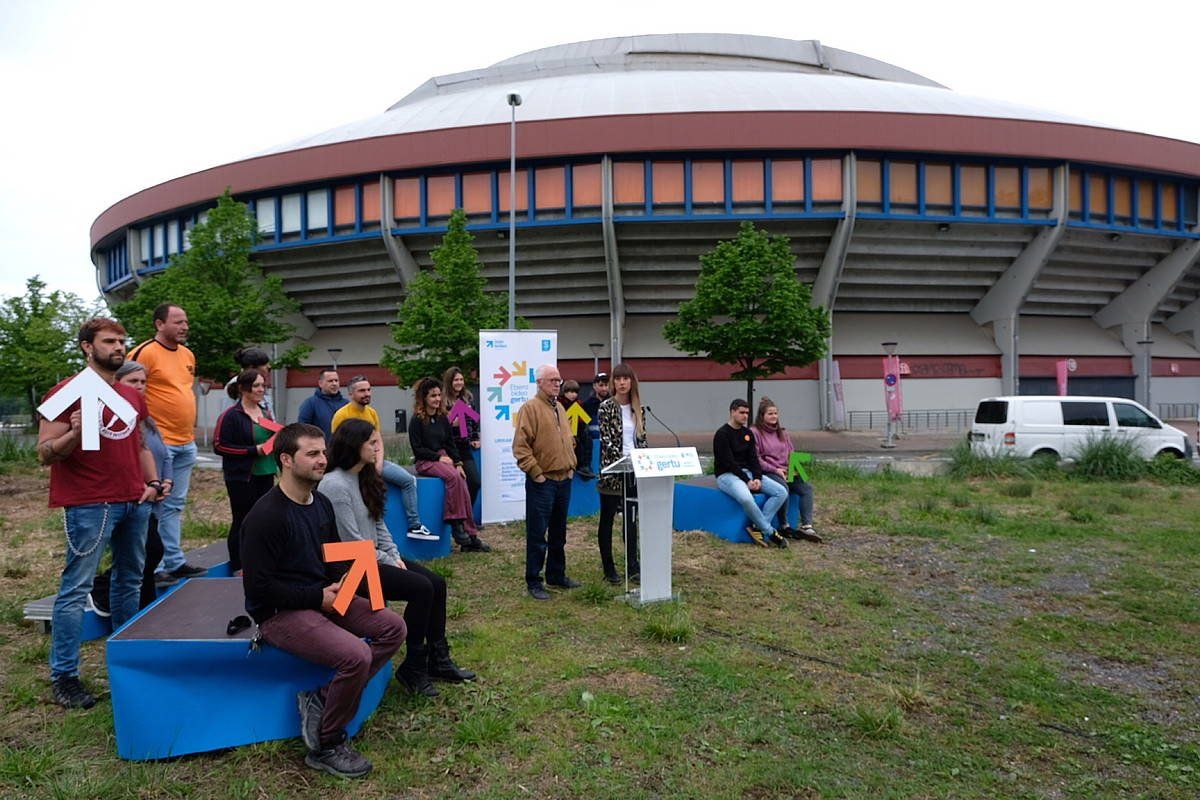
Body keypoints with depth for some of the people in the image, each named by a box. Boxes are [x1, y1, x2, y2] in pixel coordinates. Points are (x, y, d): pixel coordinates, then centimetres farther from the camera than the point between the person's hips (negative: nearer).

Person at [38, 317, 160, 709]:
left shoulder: (132, 395, 14)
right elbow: (45, 453, -8)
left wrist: (153, 481, 8)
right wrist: (75, 433, -28)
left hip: (135, 502, 7)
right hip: (89, 505, -7)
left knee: (129, 579, 14)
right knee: (76, 587, -3)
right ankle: (63, 675, 5)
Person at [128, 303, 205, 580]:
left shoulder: (188, 355, 14)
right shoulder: (145, 353, -11)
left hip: (186, 443, 8)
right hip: (158, 442, -8)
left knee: (175, 505, 14)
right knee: (156, 506, -1)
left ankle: (175, 562, 23)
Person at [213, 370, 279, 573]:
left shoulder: (265, 412, 14)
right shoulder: (231, 415, -10)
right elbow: (219, 446, -15)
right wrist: (254, 450, -19)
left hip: (266, 475, 7)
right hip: (242, 478, -7)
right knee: (241, 522, 2)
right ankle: (238, 569, 13)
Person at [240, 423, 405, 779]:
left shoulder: (322, 504, 7)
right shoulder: (265, 516, -19)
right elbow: (258, 588, -20)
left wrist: (342, 582, -3)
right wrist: (318, 597, -18)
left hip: (323, 597, 9)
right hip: (279, 612, -9)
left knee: (393, 626, -6)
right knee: (356, 656, -27)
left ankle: (322, 699, -1)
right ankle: (326, 747, -4)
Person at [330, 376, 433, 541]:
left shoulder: (372, 412, 13)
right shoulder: (342, 415, -8)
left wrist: (379, 463, -6)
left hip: (374, 461, 7)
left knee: (409, 479, -6)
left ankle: (414, 526, -2)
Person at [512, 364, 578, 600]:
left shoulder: (559, 409, 15)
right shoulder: (530, 408, -10)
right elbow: (520, 447, -16)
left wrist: (571, 466, 14)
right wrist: (536, 473, -16)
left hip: (564, 480, 8)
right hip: (542, 483, -8)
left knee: (558, 533, 16)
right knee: (537, 535, -2)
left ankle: (556, 575, 28)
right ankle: (533, 582, 7)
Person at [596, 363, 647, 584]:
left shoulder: (637, 408, 9)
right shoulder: (606, 407, -7)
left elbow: (642, 439, 12)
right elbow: (605, 439, -13)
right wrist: (623, 458, -23)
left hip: (633, 470, 5)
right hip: (612, 469, -5)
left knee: (631, 518, 9)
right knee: (607, 518, 5)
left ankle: (632, 565, 16)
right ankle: (608, 568, 12)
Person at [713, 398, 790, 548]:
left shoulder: (747, 433, 13)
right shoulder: (722, 434, -9)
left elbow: (753, 458, 9)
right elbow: (728, 462, -15)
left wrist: (757, 478, -9)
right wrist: (747, 481, -19)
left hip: (747, 472, 8)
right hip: (727, 475, -8)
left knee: (781, 492, -11)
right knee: (746, 498, -39)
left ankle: (758, 527, -16)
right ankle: (770, 532, -20)